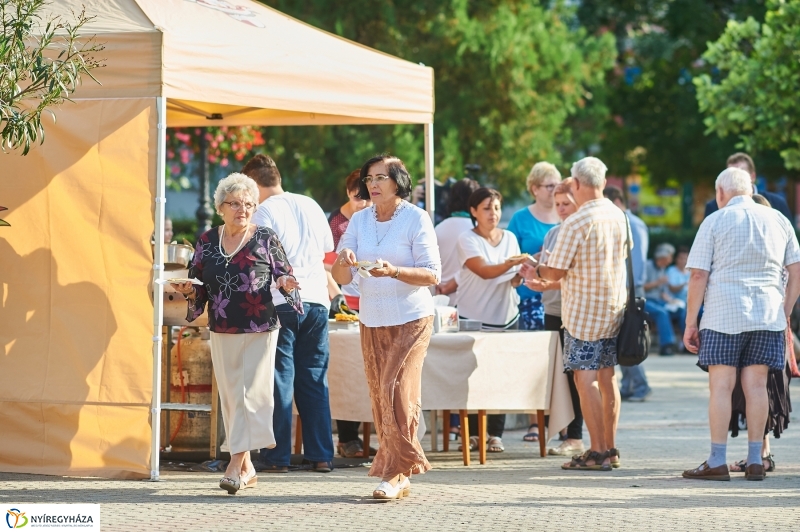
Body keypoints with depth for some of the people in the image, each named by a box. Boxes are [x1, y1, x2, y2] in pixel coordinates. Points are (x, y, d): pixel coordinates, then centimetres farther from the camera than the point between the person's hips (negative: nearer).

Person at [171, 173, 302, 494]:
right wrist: (187, 290, -8)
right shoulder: (207, 241, 8)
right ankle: (247, 468, 15)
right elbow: (198, 286, 13)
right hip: (222, 331, 4)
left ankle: (236, 466, -14)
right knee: (231, 396, 6)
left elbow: (283, 274, 6)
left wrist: (284, 283, -16)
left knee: (250, 394, -11)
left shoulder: (266, 239, 1)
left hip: (260, 329, -4)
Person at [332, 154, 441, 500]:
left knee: (398, 392, -12)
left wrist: (393, 271, -26)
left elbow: (433, 275, -11)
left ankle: (396, 473, -8)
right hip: (372, 321, 5)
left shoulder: (416, 219, -7)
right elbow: (340, 277, 5)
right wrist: (344, 263, -18)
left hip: (410, 319, -5)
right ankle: (398, 473, 8)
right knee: (379, 395, 3)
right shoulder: (359, 221, 8)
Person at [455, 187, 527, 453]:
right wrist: (511, 263, -36)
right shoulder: (467, 240, -6)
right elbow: (484, 271, -21)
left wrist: (520, 276, -11)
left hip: (505, 316, 4)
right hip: (473, 318, -4)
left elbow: (514, 279, 12)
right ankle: (471, 433, 4)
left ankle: (495, 434, 4)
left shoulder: (509, 238, 9)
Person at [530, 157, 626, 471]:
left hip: (583, 312, -7)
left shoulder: (576, 223, -16)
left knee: (585, 378, -5)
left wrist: (538, 271, 9)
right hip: (614, 308, 8)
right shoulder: (618, 217, 8)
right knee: (606, 377, 11)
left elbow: (557, 272, -16)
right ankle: (610, 450, 14)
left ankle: (597, 452, -7)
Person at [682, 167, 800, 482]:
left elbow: (699, 275, -4)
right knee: (756, 385, 6)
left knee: (721, 385, -2)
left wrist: (690, 323, 0)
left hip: (723, 314, -3)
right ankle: (755, 461, 7)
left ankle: (717, 462, -3)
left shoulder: (715, 222, 0)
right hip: (767, 314, 3)